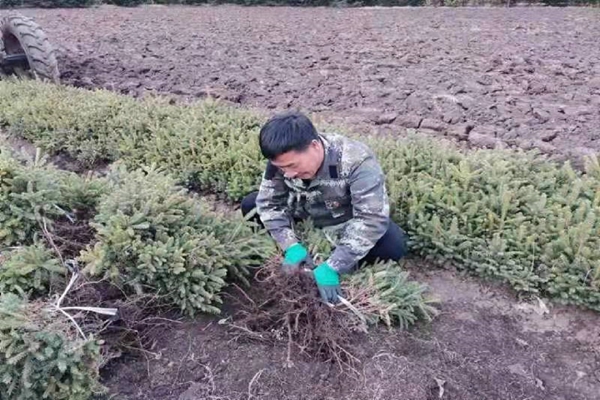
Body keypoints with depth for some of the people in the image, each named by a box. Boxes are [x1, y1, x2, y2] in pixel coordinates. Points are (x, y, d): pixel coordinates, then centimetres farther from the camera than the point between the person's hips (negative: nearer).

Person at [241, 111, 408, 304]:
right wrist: (291, 247, -27)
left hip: (348, 221, -4)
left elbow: (372, 219, -38)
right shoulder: (282, 159, -23)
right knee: (250, 206, -10)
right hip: (306, 216, 4)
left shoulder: (357, 161, -36)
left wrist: (333, 266, -42)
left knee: (393, 246, -31)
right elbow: (268, 203, -14)